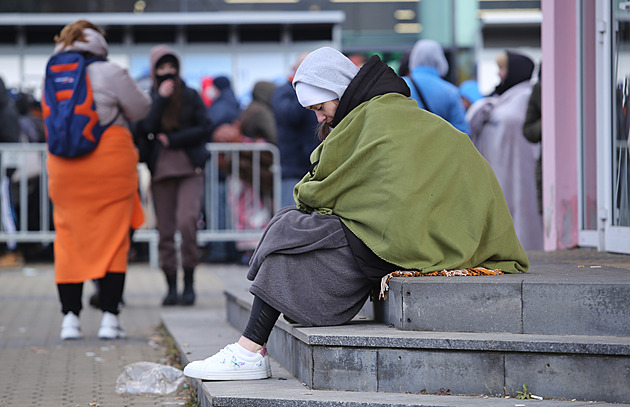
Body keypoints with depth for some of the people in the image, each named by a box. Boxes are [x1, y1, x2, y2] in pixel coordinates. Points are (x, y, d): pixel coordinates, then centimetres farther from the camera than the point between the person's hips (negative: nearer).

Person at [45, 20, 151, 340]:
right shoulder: (109, 73, -6)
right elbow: (139, 110, 3)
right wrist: (128, 85, 20)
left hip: (64, 168, 4)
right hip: (109, 164, -4)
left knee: (69, 241, 8)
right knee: (113, 241, 2)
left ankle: (70, 317, 4)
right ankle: (109, 317, -2)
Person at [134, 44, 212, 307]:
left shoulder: (191, 96, 9)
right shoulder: (148, 98, 10)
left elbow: (204, 129, 3)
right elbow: (145, 129, -6)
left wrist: (173, 140, -6)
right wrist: (161, 100, -10)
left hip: (190, 169, -1)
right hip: (161, 170, 2)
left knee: (187, 222, -20)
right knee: (166, 231, 1)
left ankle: (189, 283, -10)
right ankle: (171, 287, 9)